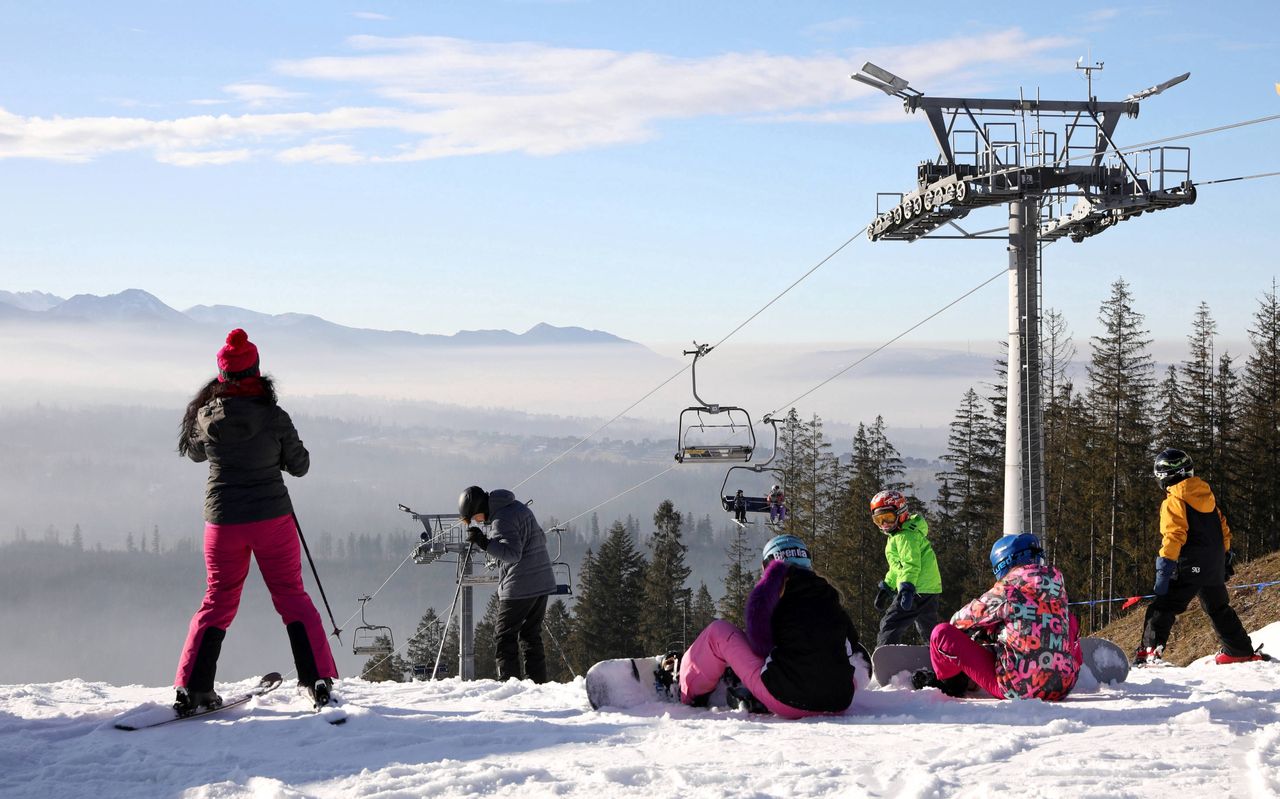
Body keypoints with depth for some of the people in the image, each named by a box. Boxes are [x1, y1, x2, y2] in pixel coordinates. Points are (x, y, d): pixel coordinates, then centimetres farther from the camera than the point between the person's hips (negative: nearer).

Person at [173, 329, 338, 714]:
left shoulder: (206, 416, -5)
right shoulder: (274, 417, -11)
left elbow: (195, 452, 16)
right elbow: (300, 465, 2)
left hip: (223, 521, 2)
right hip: (273, 519, -1)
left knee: (218, 600, 14)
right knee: (292, 596, 10)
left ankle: (192, 688, 7)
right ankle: (319, 681, 5)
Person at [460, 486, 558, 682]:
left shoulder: (501, 520, -15)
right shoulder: (519, 507, 14)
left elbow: (513, 553, -25)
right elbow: (541, 538, 22)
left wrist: (485, 543, -30)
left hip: (520, 588, -9)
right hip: (543, 583, 9)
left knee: (504, 636, -1)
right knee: (531, 635, 13)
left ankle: (509, 682, -7)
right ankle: (538, 682, 10)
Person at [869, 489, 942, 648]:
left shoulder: (906, 536, -12)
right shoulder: (896, 536, 22)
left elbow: (911, 565, -23)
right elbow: (896, 567, 31)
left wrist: (906, 588, -32)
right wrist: (886, 587, 32)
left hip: (918, 589, -11)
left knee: (890, 624, -13)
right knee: (929, 630, 20)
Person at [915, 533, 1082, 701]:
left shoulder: (1008, 587, -10)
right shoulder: (1056, 579, 4)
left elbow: (962, 620, 3)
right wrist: (992, 631, 21)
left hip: (1016, 689, -6)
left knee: (942, 633, 2)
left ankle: (950, 682, 25)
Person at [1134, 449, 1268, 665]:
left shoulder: (1174, 502, -9)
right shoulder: (1207, 496, 14)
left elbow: (1173, 536, -20)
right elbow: (1223, 528, 19)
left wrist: (1164, 565, -22)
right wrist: (1225, 557, 27)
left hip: (1189, 568, -7)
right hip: (1215, 567, 7)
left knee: (1163, 607, -9)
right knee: (1219, 609, 22)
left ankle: (1150, 651, -23)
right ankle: (1243, 652, 27)